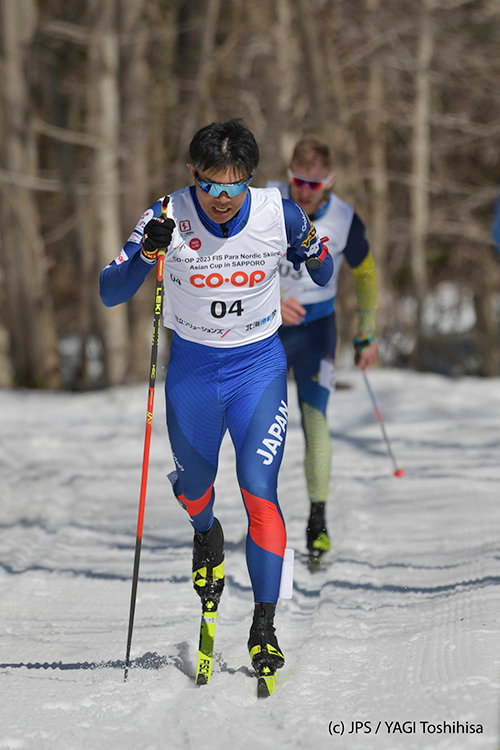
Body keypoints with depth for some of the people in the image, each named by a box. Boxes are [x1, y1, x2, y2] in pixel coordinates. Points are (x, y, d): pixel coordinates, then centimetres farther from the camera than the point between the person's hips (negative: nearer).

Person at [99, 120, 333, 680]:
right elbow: (109, 294, -18)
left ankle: (264, 626, -5)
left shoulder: (278, 214, -15)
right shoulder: (170, 217, -18)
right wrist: (147, 253, -36)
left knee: (258, 489, -13)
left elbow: (324, 279, 1)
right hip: (192, 366, 1)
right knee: (192, 488, 18)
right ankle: (206, 535, 56)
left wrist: (313, 251, -22)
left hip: (260, 365, -1)